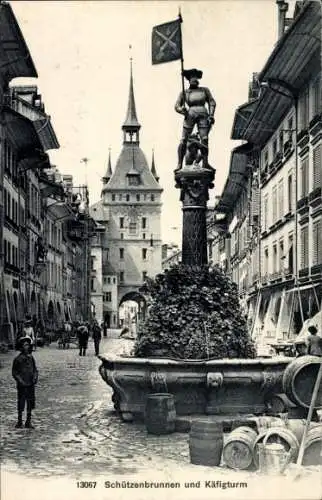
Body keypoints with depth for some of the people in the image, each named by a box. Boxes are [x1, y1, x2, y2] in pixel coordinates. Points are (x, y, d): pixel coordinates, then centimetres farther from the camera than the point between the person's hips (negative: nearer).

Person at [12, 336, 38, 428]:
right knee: (21, 403, 2)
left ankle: (28, 422, 20)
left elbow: (35, 369, 15)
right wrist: (20, 381, -13)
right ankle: (19, 422, 16)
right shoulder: (18, 359, -7)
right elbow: (14, 373, -3)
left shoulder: (31, 357, 6)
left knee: (30, 403, 8)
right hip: (22, 385, -4)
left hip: (31, 384, 4)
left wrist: (35, 377, -2)